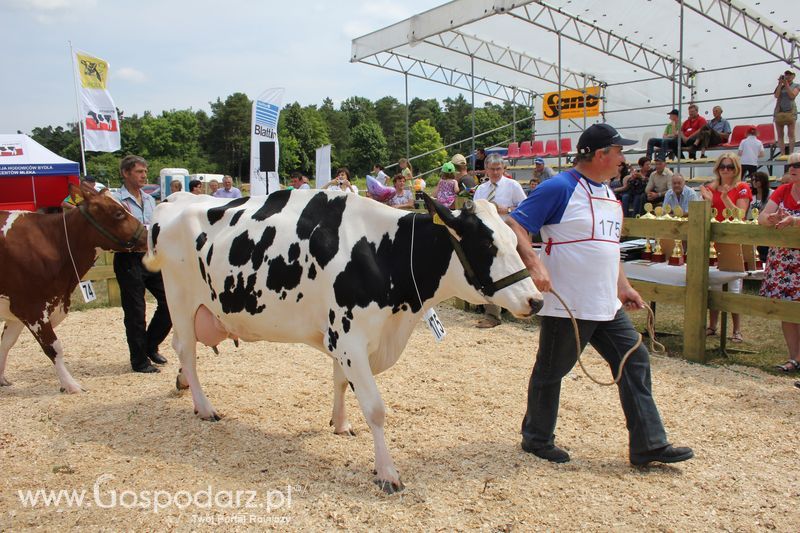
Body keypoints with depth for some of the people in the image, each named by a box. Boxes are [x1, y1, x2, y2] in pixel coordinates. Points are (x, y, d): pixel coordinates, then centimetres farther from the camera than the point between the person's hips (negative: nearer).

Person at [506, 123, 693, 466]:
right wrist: (534, 263, -31)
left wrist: (623, 286, 20)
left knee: (635, 363, 7)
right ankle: (537, 439, 26)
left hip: (607, 306, 9)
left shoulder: (607, 193, 14)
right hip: (566, 306, -8)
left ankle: (648, 445, 15)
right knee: (550, 372, 7)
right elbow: (514, 226, -18)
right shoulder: (560, 188, -13)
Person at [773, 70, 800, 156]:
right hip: (779, 111, 3)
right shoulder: (780, 86, 16)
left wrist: (786, 84, -4)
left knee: (791, 134, -9)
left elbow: (792, 96, -5)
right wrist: (780, 84, 0)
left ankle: (791, 154, -13)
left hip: (790, 111, -3)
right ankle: (782, 154, -2)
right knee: (780, 135, -2)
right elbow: (776, 96, 0)